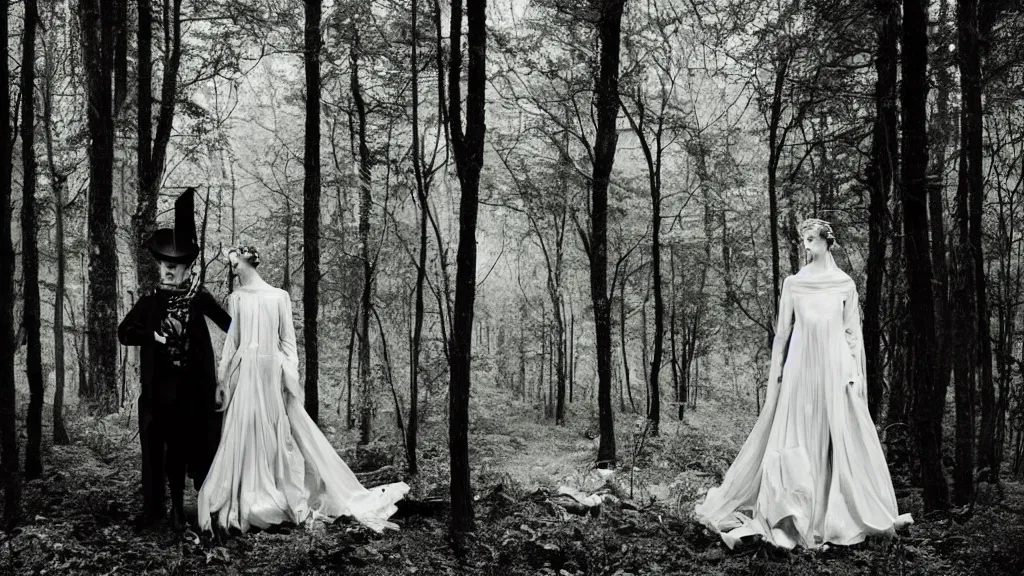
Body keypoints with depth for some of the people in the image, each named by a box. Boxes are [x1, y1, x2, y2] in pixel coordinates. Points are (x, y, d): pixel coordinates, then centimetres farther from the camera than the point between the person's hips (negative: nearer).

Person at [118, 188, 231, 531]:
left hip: (189, 386, -1)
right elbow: (124, 332, 5)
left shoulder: (198, 297, 1)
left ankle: (178, 507, 15)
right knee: (154, 444, 3)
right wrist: (155, 335, -8)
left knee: (181, 445, 5)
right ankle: (152, 508, 12)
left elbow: (228, 324, 4)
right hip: (158, 386, 1)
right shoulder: (150, 300, 5)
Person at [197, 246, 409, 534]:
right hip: (244, 373, 2)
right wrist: (223, 378, 7)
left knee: (279, 436, 0)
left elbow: (288, 340, 2)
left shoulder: (280, 296, 1)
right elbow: (231, 340, 11)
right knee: (245, 436, 1)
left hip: (272, 372, -2)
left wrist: (291, 378, -5)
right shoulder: (237, 297, 8)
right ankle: (244, 504, 9)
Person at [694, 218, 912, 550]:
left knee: (840, 436, 0)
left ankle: (837, 513, 9)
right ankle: (792, 515, 5)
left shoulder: (845, 284, 6)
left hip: (834, 364, 0)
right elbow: (783, 331, 8)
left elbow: (852, 332, 6)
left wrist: (855, 371, -2)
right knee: (796, 435, -1)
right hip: (801, 364, 0)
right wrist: (776, 369, 3)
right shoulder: (793, 283, 7)